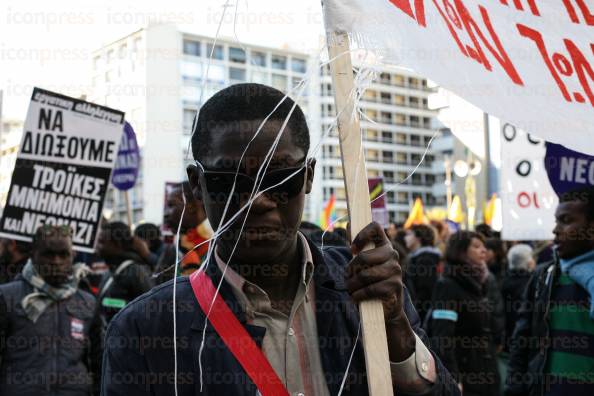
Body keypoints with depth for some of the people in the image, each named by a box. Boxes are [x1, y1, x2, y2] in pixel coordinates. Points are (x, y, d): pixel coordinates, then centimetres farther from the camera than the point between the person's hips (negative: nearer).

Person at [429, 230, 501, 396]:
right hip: (463, 376, -8)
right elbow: (442, 338, -20)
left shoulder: (478, 285, 14)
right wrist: (452, 380, -27)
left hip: (485, 374, 8)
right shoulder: (447, 286, -11)